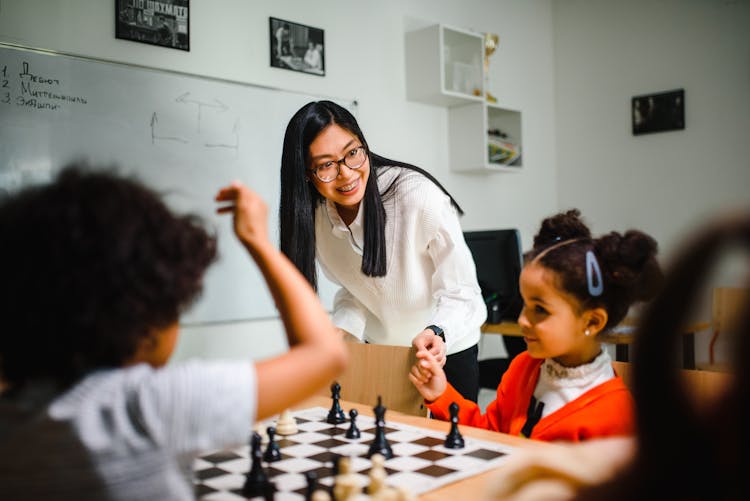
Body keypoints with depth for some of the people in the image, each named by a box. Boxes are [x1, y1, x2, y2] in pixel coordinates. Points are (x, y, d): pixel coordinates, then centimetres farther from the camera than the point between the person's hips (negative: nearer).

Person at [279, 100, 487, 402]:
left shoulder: (420, 196, -30)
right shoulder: (315, 217, -13)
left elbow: (460, 291, -26)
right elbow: (353, 290, 0)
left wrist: (436, 333, -44)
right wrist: (343, 331, -17)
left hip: (446, 349, -4)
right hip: (377, 349, 4)